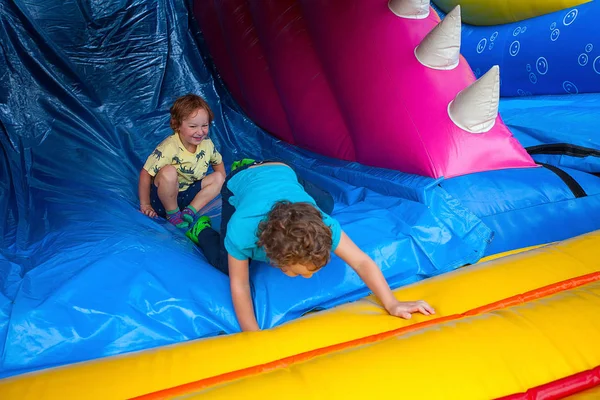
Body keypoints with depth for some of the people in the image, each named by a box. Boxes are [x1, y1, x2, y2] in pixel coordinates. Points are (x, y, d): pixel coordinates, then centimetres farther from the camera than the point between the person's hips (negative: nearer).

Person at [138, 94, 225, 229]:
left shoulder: (207, 144, -5)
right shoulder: (169, 148, -23)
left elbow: (218, 162, 15)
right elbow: (146, 174, -18)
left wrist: (221, 186, 0)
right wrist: (145, 204, -15)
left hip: (188, 194, 6)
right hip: (164, 196, -6)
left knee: (218, 177, -7)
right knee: (168, 172, -34)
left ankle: (190, 211, -15)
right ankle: (172, 213, -13)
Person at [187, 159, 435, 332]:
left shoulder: (322, 223, -44)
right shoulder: (241, 230, -47)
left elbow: (362, 261, -37)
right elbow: (238, 285, -32)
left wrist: (392, 304, -44)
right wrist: (253, 335, -35)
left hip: (282, 172, 2)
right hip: (240, 182, -2)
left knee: (326, 205, 30)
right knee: (227, 265, -12)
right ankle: (202, 230, 23)